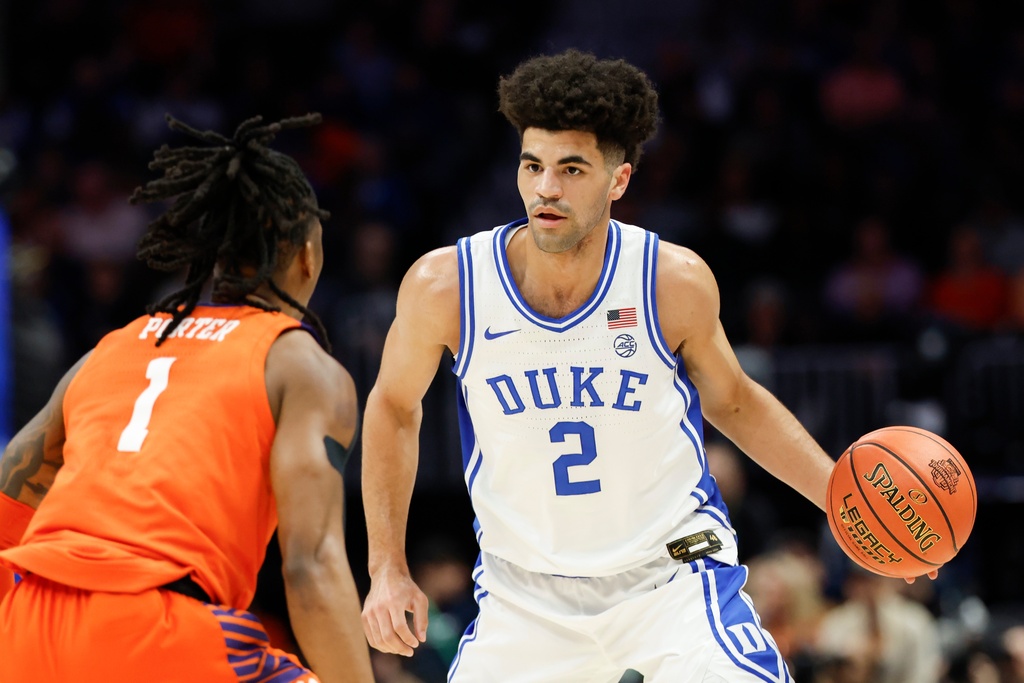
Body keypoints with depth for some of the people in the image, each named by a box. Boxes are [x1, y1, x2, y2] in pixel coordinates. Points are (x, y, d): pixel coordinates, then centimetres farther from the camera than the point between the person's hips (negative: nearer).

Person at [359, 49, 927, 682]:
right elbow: (396, 407, 7)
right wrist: (388, 569, 5)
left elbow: (733, 401, 8)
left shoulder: (675, 282, -12)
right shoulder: (445, 286, -13)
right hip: (527, 598, 1)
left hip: (673, 575, -1)